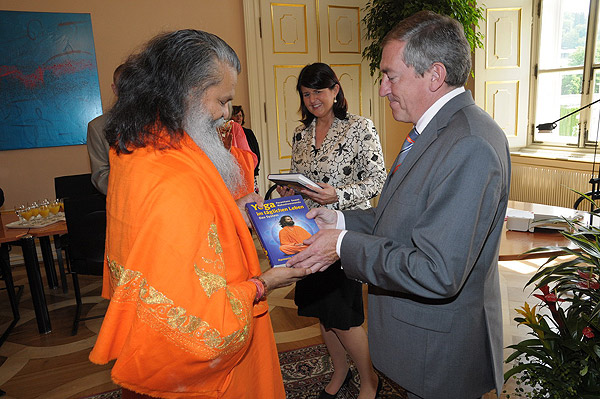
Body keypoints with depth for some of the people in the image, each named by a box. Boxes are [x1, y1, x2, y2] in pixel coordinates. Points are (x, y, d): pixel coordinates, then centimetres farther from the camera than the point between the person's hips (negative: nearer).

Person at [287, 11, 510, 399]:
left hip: (441, 349, -8)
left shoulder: (471, 147, -29)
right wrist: (343, 221, 0)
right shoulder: (437, 128, 5)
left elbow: (438, 273, -31)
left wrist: (345, 246, -22)